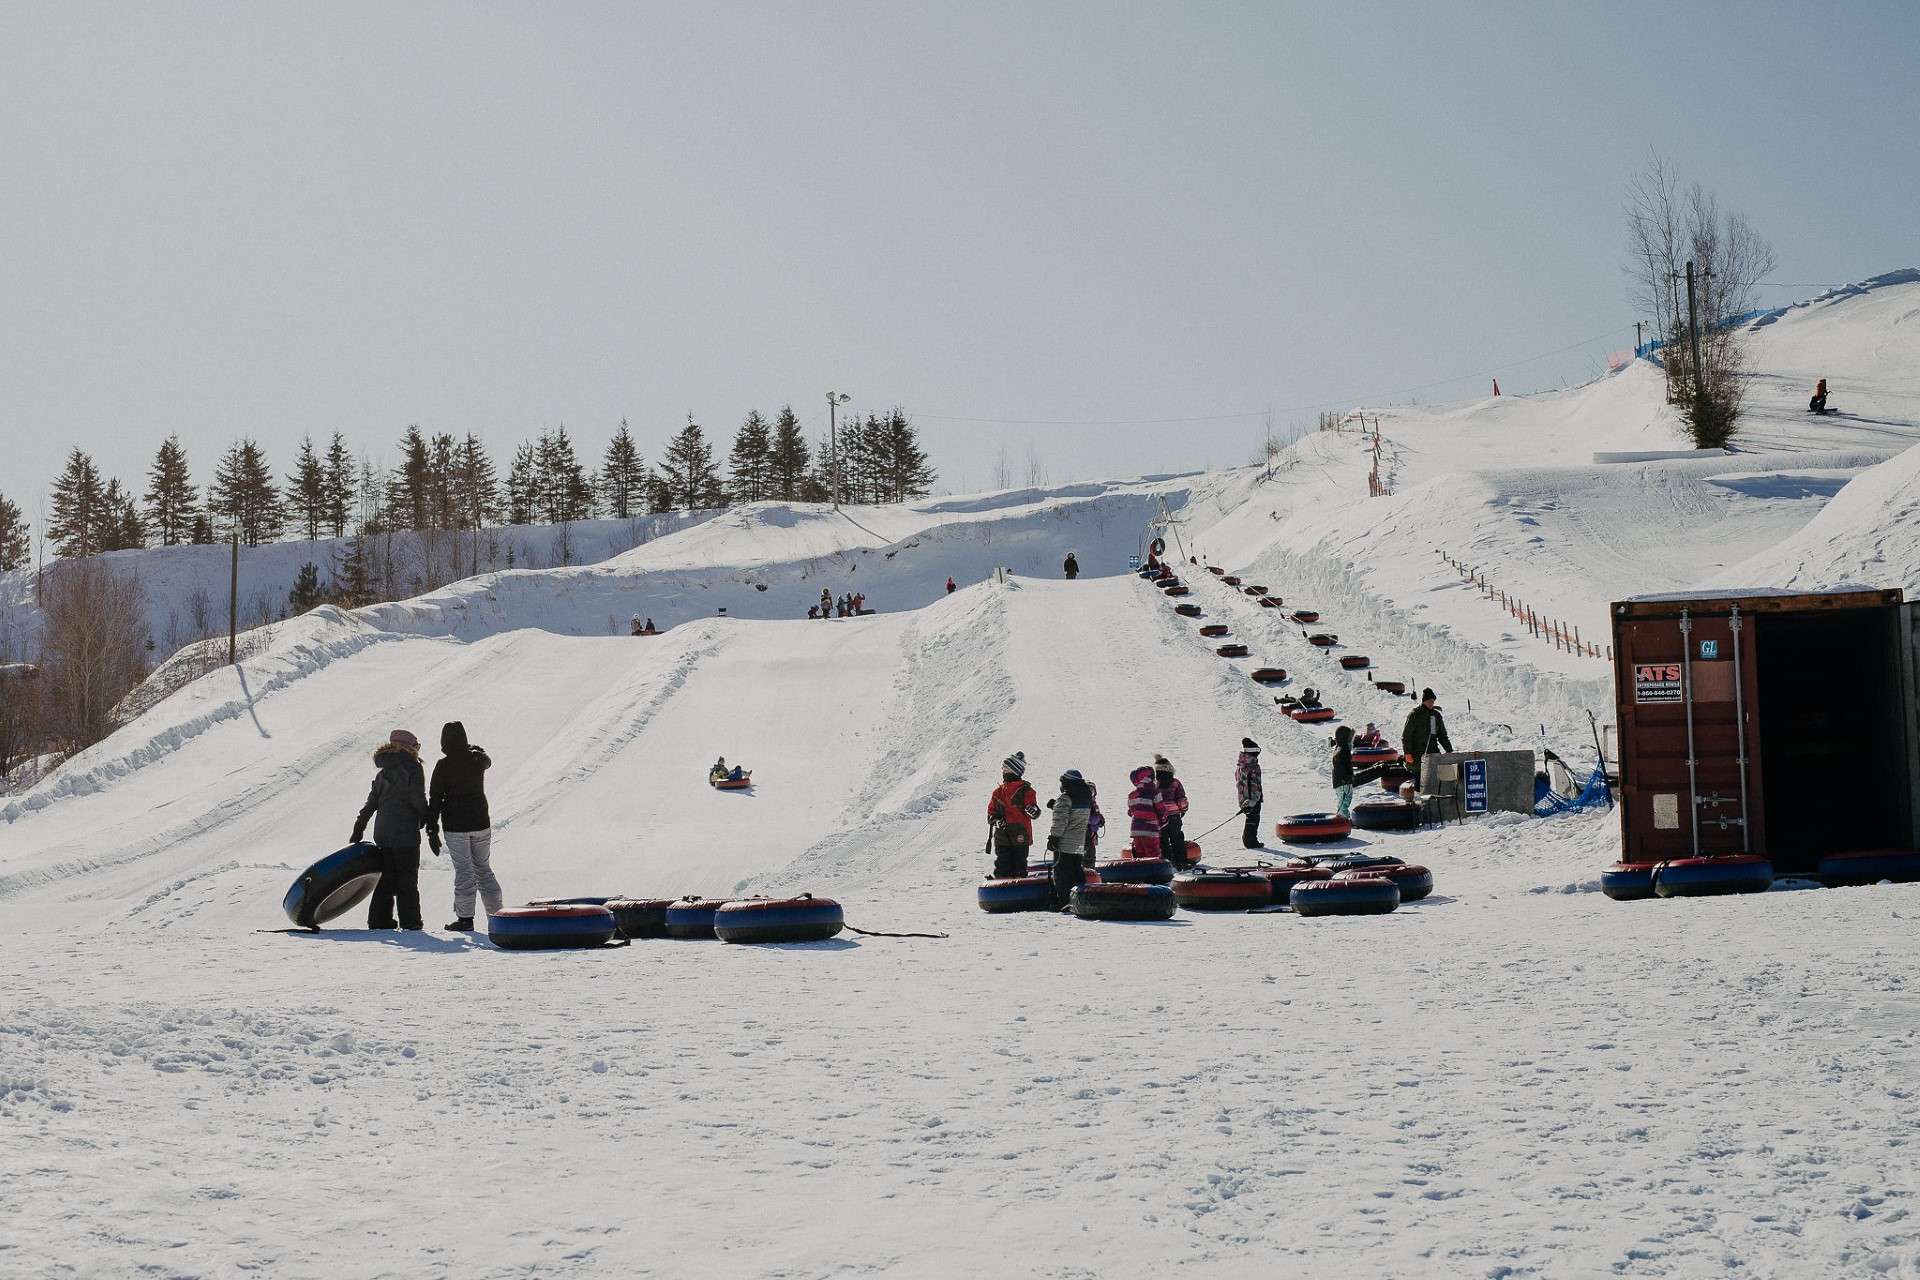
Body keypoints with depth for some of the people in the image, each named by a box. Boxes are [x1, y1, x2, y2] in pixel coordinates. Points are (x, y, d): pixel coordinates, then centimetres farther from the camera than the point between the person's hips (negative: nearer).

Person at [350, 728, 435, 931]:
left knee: (386, 878, 14)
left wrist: (359, 827, 19)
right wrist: (432, 830, -8)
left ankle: (379, 920, 12)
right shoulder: (413, 768, -8)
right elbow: (419, 800, -13)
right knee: (407, 880, 1)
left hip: (382, 832, 6)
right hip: (406, 833, -6)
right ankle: (410, 921, 1)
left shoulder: (384, 772, 11)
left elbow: (371, 802, 12)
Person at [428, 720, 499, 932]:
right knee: (484, 869, 14)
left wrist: (432, 825, -2)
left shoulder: (443, 765, -12)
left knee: (463, 871, -1)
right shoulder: (477, 760, -1)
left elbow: (435, 797, -9)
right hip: (481, 824, 4)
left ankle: (465, 918, -2)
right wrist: (472, 748, 37)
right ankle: (497, 912, 15)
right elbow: (487, 761, 25)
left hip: (455, 827, -4)